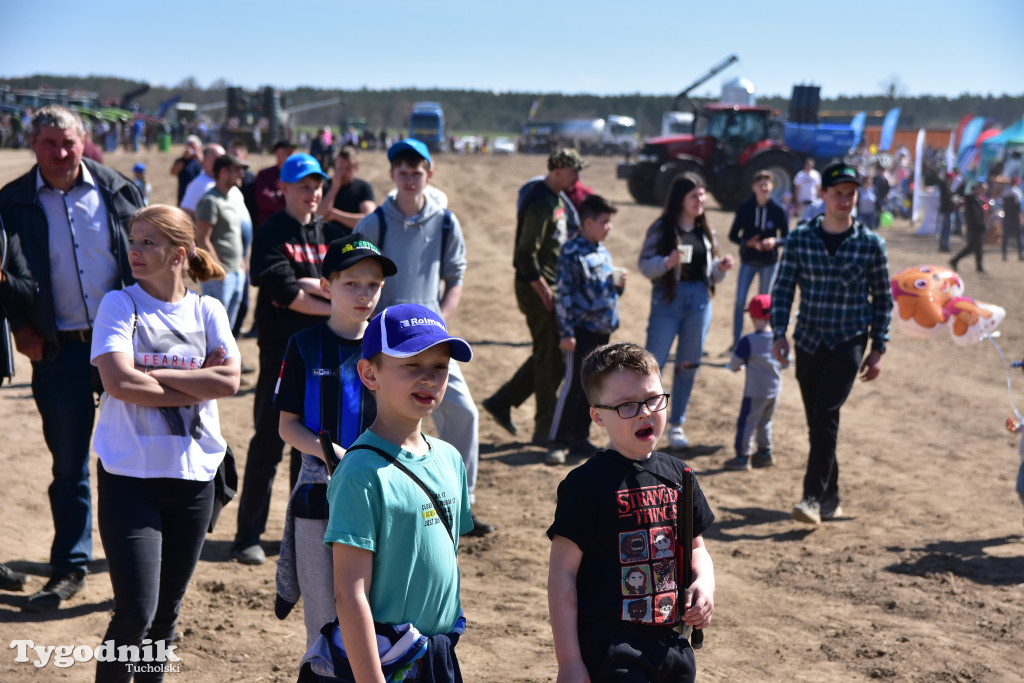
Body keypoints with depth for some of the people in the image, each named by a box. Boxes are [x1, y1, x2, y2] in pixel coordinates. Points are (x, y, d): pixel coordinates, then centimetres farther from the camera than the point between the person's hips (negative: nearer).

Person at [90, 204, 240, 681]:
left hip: (193, 476, 3)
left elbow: (229, 380, -10)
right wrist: (196, 387, -8)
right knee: (135, 612, -8)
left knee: (167, 611, 13)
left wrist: (151, 374, -12)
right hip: (129, 475, -3)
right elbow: (119, 382, -15)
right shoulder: (119, 304, -1)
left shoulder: (207, 311, 6)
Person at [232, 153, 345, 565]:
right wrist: (334, 308, -10)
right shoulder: (270, 234, -2)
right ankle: (248, 535, 3)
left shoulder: (331, 235, 13)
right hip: (281, 349, -5)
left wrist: (309, 284, -12)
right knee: (269, 443, -3)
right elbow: (286, 293, -14)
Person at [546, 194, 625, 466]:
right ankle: (557, 443, 0)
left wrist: (618, 285, 2)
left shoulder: (602, 251, 13)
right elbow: (564, 294, -14)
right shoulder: (572, 252, -12)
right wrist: (566, 332, -17)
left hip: (603, 330, 8)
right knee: (574, 385, -7)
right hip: (582, 330, -8)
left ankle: (580, 439, 20)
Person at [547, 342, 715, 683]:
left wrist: (704, 582, -2)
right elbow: (562, 571, -11)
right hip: (608, 651, -6)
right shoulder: (587, 483, -11)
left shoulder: (677, 475, 7)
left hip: (670, 645, 6)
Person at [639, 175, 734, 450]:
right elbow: (645, 264, -8)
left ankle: (677, 425, 19)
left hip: (699, 301, 5)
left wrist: (721, 268, -4)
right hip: (668, 299, -5)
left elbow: (710, 274, 17)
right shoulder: (662, 228, -4)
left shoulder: (706, 232, 10)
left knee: (688, 365, 9)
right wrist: (667, 262, -25)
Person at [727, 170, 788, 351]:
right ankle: (736, 341, 3)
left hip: (769, 263, 0)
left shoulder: (778, 210, -6)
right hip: (748, 262, 0)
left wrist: (775, 241, -21)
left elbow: (786, 238, 0)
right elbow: (733, 235, -1)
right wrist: (748, 242, -20)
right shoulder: (744, 208, -6)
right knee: (740, 302, -6)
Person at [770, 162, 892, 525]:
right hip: (809, 341, 3)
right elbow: (783, 288, 1)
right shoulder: (800, 239, -1)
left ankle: (813, 498, -16)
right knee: (817, 423, 9)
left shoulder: (871, 244, -3)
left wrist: (878, 348, 2)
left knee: (825, 415, -17)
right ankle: (830, 498, 22)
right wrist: (779, 333, -10)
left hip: (849, 343, -3)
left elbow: (882, 298, 4)